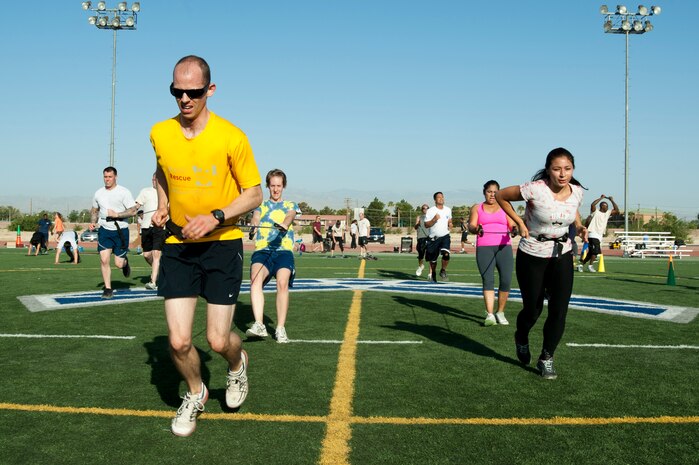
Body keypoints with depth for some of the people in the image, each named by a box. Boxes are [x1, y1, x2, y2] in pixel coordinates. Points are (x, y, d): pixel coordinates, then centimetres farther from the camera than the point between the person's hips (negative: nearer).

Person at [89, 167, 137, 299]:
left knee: (119, 263, -3)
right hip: (104, 230, 3)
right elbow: (94, 210, 22)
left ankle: (125, 262, 36)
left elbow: (133, 211, -9)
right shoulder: (98, 193, 9)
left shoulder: (124, 192, -5)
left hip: (121, 230, -3)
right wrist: (93, 222, 4)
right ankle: (107, 289, 3)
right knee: (104, 260, -9)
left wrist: (116, 214, -17)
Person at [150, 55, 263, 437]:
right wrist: (162, 206, 4)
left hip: (222, 245, -2)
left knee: (218, 340, -2)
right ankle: (195, 394, 30)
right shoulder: (159, 134, -2)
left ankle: (237, 363, 36)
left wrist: (215, 217, -20)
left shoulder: (231, 137, -13)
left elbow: (254, 194, -6)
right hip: (177, 244, 3)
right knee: (178, 341, -2)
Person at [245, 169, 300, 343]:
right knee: (255, 278, -29)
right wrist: (254, 226, -26)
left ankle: (280, 328, -17)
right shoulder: (260, 206, 22)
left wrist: (285, 224, -30)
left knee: (282, 282, -27)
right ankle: (259, 325, -34)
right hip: (262, 250, 1)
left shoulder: (291, 206, 19)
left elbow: (290, 216, -4)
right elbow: (255, 217, 0)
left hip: (284, 250, -1)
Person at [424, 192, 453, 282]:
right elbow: (426, 225, -9)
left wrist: (450, 224, 2)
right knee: (433, 259, 7)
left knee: (446, 254, -23)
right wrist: (434, 219, -24)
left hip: (445, 236, 2)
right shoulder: (430, 211, -6)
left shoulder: (448, 210, 7)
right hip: (434, 238, -1)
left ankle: (443, 271, 2)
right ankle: (433, 275, 33)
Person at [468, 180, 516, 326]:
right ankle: (489, 314, -11)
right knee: (488, 280, -10)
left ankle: (500, 312, 6)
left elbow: (512, 225, 7)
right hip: (484, 248, -1)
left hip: (504, 247, 1)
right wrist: (476, 229, -23)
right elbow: (471, 225, 1)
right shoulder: (477, 208, 15)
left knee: (506, 280, -8)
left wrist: (514, 228, -18)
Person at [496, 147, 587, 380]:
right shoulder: (535, 189, -24)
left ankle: (546, 358, 15)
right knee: (532, 310, 8)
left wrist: (579, 225, -1)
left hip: (562, 256, 4)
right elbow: (500, 196, -11)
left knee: (559, 310, -5)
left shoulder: (577, 192, -7)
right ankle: (521, 339, 43)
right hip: (532, 256, -3)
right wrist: (520, 223, -14)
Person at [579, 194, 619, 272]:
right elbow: (593, 205, -22)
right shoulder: (595, 212, -4)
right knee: (595, 251, -18)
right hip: (593, 234, -7)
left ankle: (581, 265, 18)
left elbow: (617, 210, 11)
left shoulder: (608, 213, 16)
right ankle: (590, 265, -8)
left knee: (591, 253, 9)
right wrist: (601, 198, -14)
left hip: (600, 235, 7)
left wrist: (612, 200, 6)